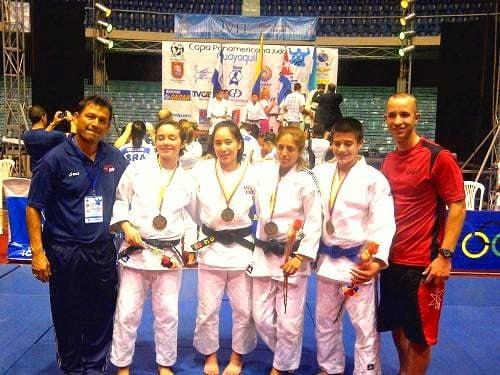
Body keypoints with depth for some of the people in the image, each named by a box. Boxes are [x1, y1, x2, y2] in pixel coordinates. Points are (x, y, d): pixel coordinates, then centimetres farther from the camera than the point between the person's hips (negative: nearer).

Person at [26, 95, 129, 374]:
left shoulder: (116, 159, 1)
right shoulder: (56, 159, -9)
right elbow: (34, 208, -6)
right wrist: (38, 253, -10)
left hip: (104, 250, 3)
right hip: (65, 253, -3)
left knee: (102, 315, 12)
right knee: (68, 317, 11)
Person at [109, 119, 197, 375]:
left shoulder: (187, 180, 2)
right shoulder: (137, 169, -3)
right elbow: (119, 200, 2)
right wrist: (126, 226, -12)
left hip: (169, 254, 1)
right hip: (135, 249, -1)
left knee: (167, 314, 11)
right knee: (127, 312, 5)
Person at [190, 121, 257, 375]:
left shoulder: (253, 174, -6)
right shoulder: (201, 171, -7)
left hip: (243, 249, 0)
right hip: (210, 249, 0)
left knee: (244, 310, 12)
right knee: (207, 309, 11)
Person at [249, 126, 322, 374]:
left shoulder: (306, 181, -10)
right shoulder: (263, 172, 1)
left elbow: (314, 222, -10)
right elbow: (256, 209, 11)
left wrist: (301, 257, -15)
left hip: (293, 256, -4)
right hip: (264, 254, 4)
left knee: (289, 322, 5)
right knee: (261, 318, 11)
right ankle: (287, 353, 37)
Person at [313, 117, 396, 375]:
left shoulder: (374, 179, -11)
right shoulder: (321, 173, 3)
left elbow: (383, 225, -18)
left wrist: (377, 262, -31)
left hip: (358, 263, -5)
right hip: (327, 259, 5)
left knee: (365, 326, 5)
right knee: (325, 321, 20)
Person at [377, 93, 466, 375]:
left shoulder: (438, 157, -12)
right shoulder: (389, 161, 7)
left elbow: (458, 206, -11)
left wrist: (445, 255, -16)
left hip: (423, 263, -6)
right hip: (392, 259, 6)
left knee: (420, 336, 7)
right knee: (397, 326, 19)